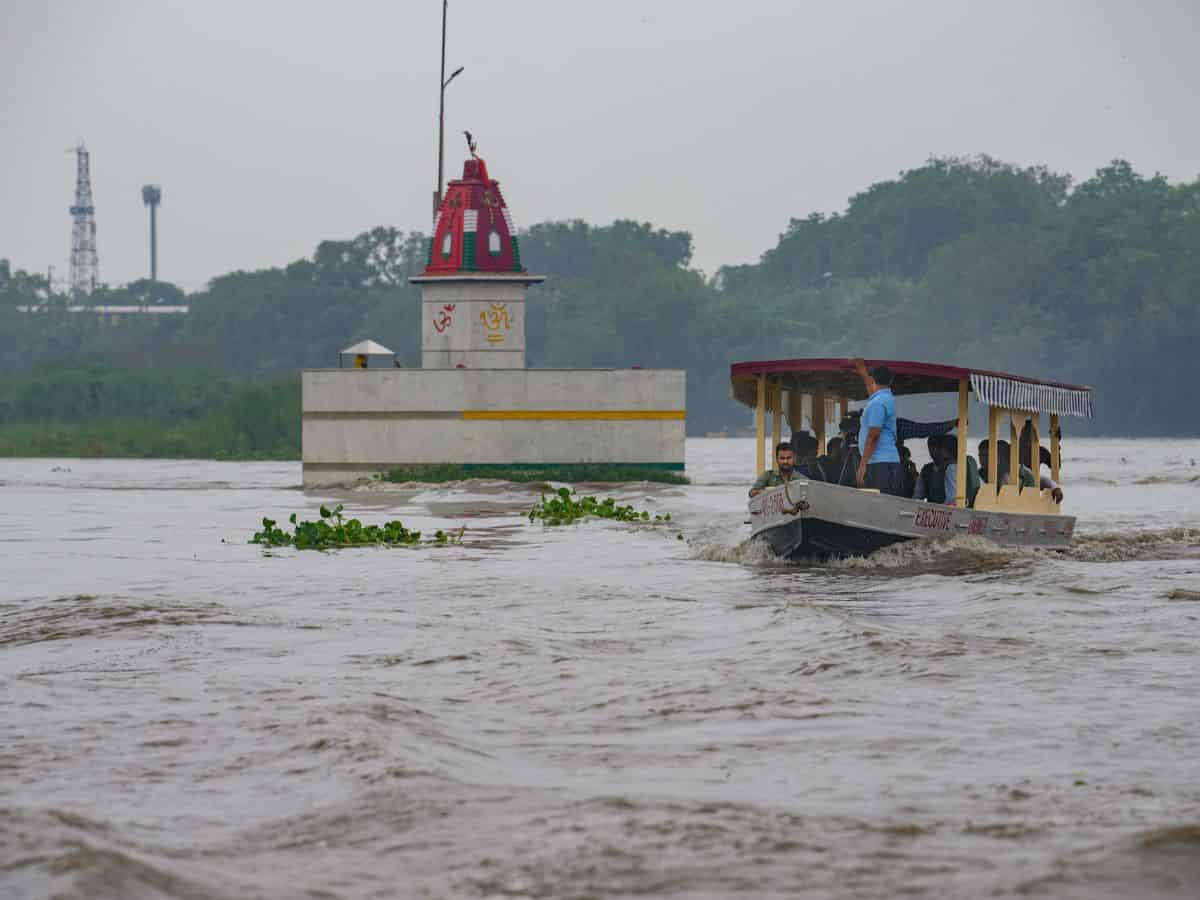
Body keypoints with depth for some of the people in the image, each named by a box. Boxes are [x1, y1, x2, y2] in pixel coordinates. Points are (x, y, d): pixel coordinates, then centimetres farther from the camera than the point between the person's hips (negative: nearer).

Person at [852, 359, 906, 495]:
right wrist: (862, 372, 58)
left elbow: (873, 436, -18)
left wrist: (863, 464, -17)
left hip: (880, 464, -10)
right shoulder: (887, 398, 18)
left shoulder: (877, 403, -12)